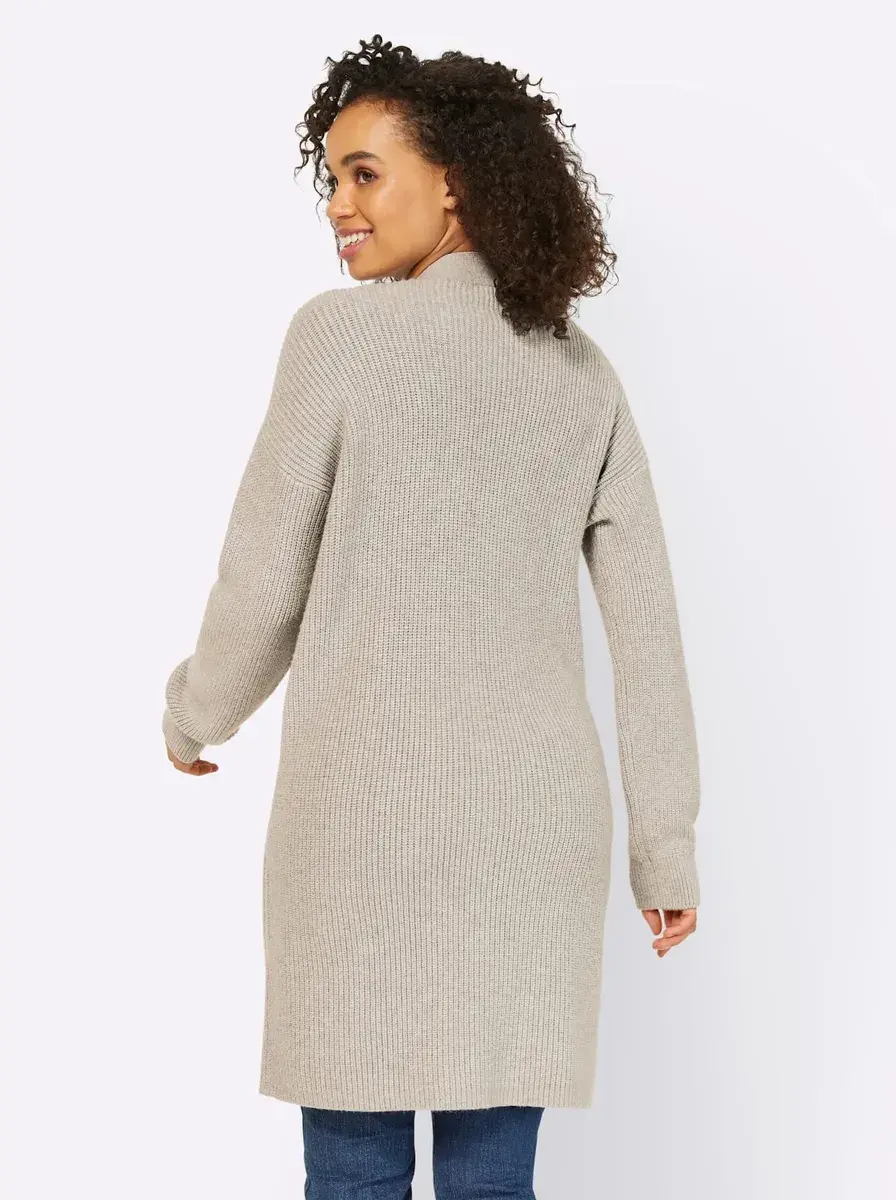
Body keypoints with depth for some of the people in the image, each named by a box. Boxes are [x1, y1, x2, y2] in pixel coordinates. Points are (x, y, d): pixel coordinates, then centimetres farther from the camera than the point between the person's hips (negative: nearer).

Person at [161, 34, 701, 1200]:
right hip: (536, 815, 4)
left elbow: (264, 586, -2)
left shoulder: (342, 331, -6)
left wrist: (195, 716, 17)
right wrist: (666, 840, 12)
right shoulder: (581, 370, 7)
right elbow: (646, 621, 6)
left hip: (370, 813, -4)